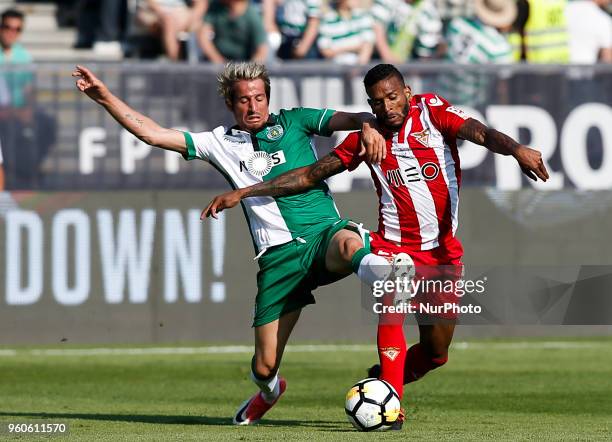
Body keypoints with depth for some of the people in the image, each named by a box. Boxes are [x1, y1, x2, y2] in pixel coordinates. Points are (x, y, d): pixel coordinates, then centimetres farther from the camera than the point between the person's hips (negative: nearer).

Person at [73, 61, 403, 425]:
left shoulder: (294, 121, 13)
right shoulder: (221, 142, 15)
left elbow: (347, 119, 3)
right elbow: (153, 134, 13)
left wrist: (368, 126, -21)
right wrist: (105, 98, 7)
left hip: (324, 232, -1)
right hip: (278, 255, 1)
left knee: (348, 244, -40)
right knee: (265, 366, 1)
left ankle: (375, 271, -69)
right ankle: (269, 390, 33)